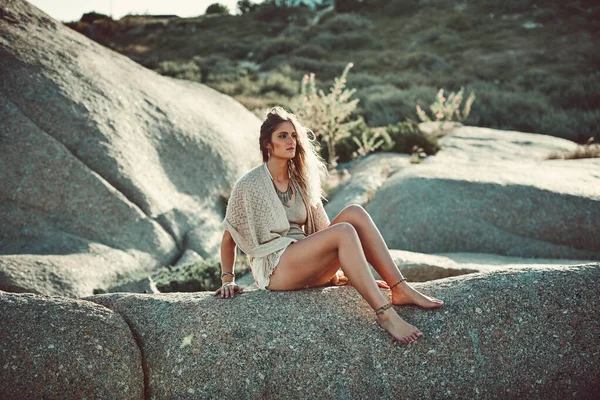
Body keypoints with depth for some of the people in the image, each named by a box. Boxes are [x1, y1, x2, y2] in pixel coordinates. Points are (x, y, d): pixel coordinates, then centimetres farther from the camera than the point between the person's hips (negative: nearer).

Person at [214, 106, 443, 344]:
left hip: (307, 266, 6)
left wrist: (335, 270, 10)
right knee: (344, 232, -30)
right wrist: (228, 280, 0)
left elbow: (319, 227, 16)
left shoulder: (300, 181, 15)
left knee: (354, 213, -18)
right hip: (274, 268, -6)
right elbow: (229, 236, 5)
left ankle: (400, 290, -22)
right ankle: (385, 314, -37)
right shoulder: (248, 185, -2)